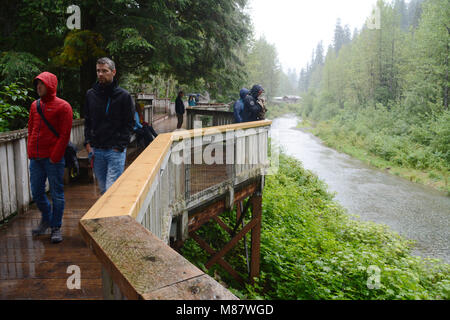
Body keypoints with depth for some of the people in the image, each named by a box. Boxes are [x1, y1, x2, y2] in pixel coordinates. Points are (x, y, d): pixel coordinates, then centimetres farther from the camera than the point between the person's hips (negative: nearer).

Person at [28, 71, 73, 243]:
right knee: (36, 193, 12)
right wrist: (30, 151, 8)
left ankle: (56, 227, 15)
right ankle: (46, 219, 35)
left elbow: (65, 135, -9)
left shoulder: (63, 106, -5)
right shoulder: (35, 105, 13)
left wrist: (54, 157, -13)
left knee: (56, 194, 2)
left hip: (53, 159, -6)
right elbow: (31, 130, 19)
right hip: (35, 158, 6)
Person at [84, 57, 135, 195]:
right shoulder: (90, 94, 9)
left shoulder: (124, 96, -3)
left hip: (116, 151, -4)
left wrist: (120, 146, -11)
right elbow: (87, 121, 16)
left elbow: (129, 124, -3)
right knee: (103, 189, 13)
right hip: (96, 150, 5)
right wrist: (88, 143, 4)